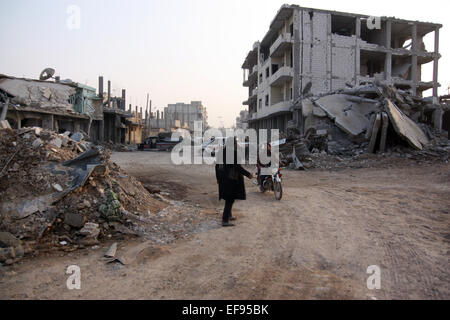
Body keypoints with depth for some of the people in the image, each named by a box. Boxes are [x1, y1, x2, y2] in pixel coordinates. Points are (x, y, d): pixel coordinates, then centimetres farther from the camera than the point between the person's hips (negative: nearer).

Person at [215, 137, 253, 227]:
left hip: (223, 178, 9)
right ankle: (225, 221, -1)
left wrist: (218, 178, 21)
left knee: (229, 198, 23)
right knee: (230, 199, -2)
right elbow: (238, 167, -20)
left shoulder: (221, 152, 7)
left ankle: (228, 215, 36)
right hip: (232, 178, -9)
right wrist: (248, 174, -11)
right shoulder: (234, 153, -17)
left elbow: (217, 166, 12)